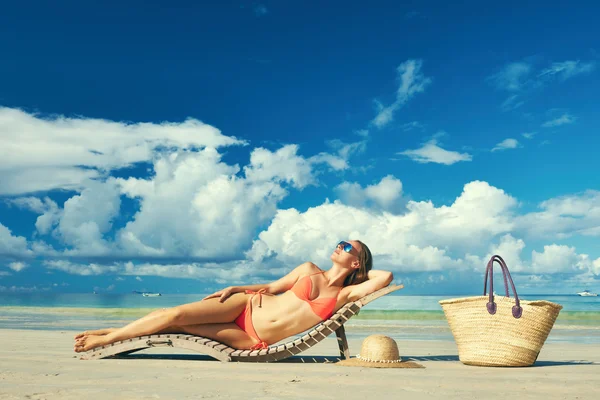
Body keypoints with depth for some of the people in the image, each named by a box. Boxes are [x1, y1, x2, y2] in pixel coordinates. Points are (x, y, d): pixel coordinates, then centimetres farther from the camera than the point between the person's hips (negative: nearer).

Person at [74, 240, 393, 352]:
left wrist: (360, 270, 7)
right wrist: (235, 288, 3)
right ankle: (107, 336, 8)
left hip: (255, 340, -2)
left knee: (177, 324, -11)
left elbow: (385, 277, -8)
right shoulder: (309, 269, 8)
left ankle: (105, 340, 6)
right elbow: (272, 287, 12)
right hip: (246, 307, 2)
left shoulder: (345, 295, 1)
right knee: (176, 314, -13)